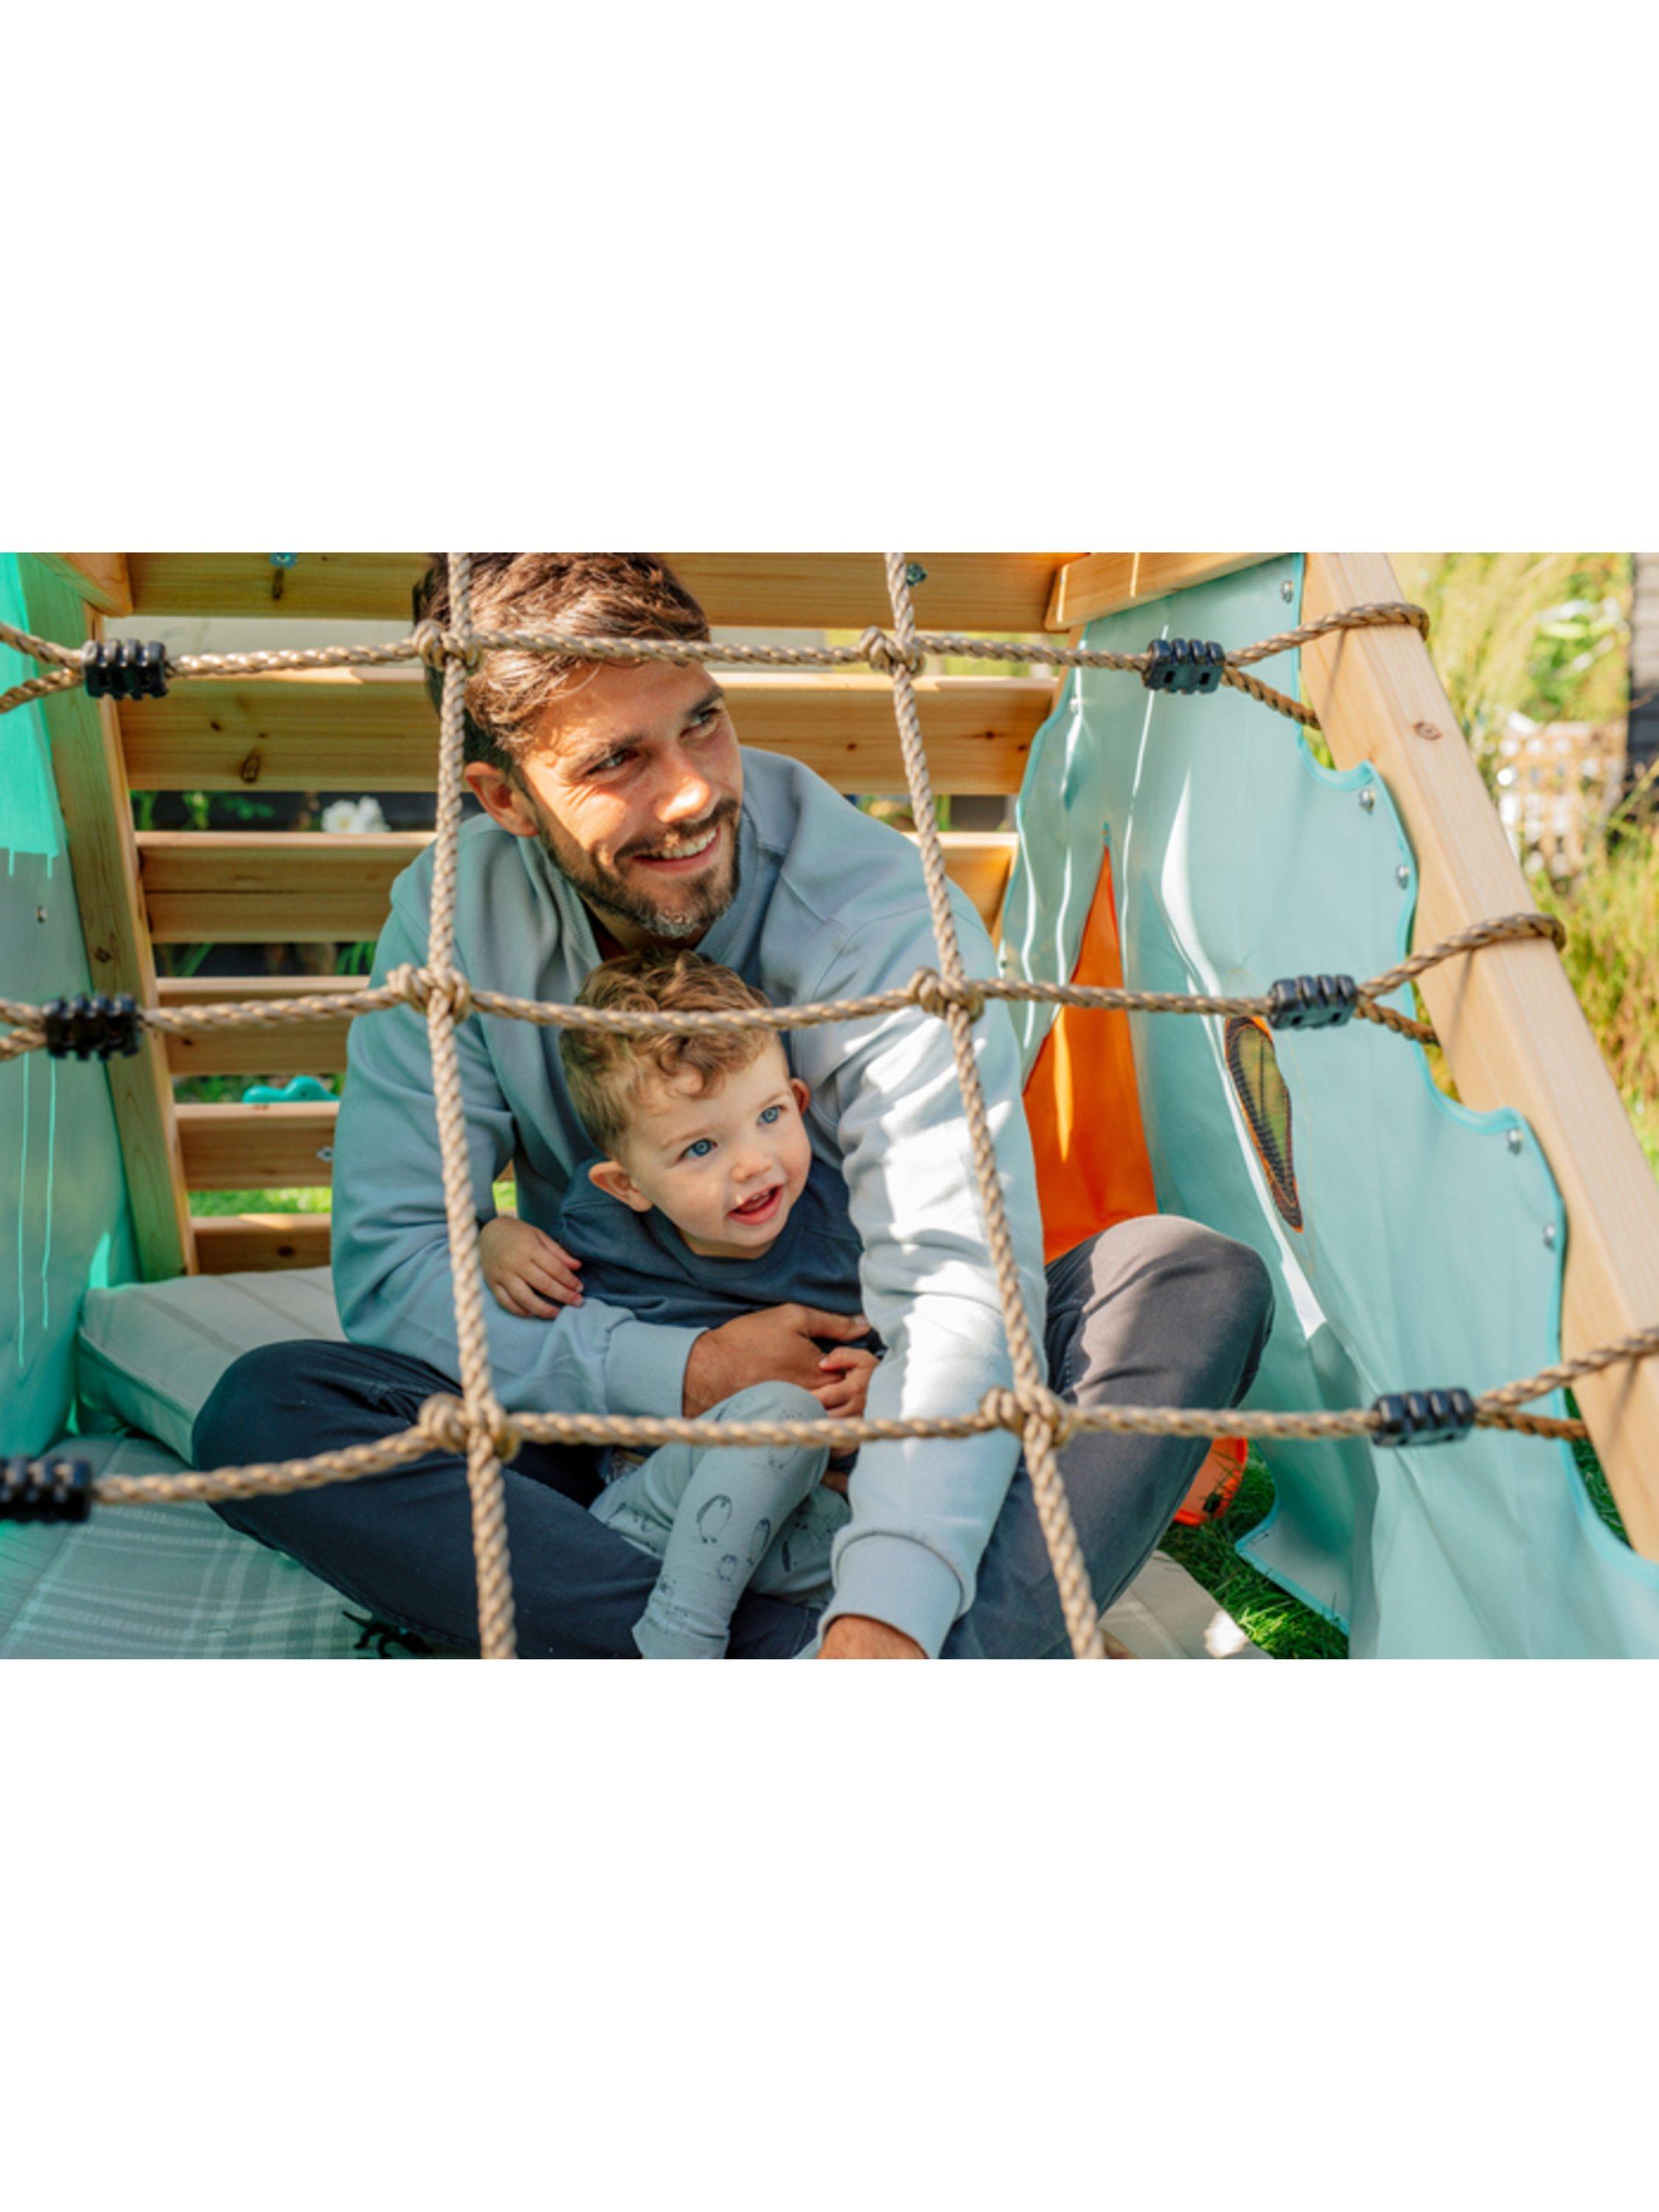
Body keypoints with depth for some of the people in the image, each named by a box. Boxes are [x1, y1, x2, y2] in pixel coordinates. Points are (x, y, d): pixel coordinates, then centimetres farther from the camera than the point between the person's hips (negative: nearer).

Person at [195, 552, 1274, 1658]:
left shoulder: (881, 913, -19)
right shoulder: (454, 919, -9)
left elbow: (956, 1285, -29)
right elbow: (388, 1264, -10)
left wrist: (884, 1617, -45)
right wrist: (678, 1371, -23)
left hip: (869, 1412, -1)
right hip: (624, 1422, 2)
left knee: (1196, 1283, -23)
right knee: (262, 1411, -24)